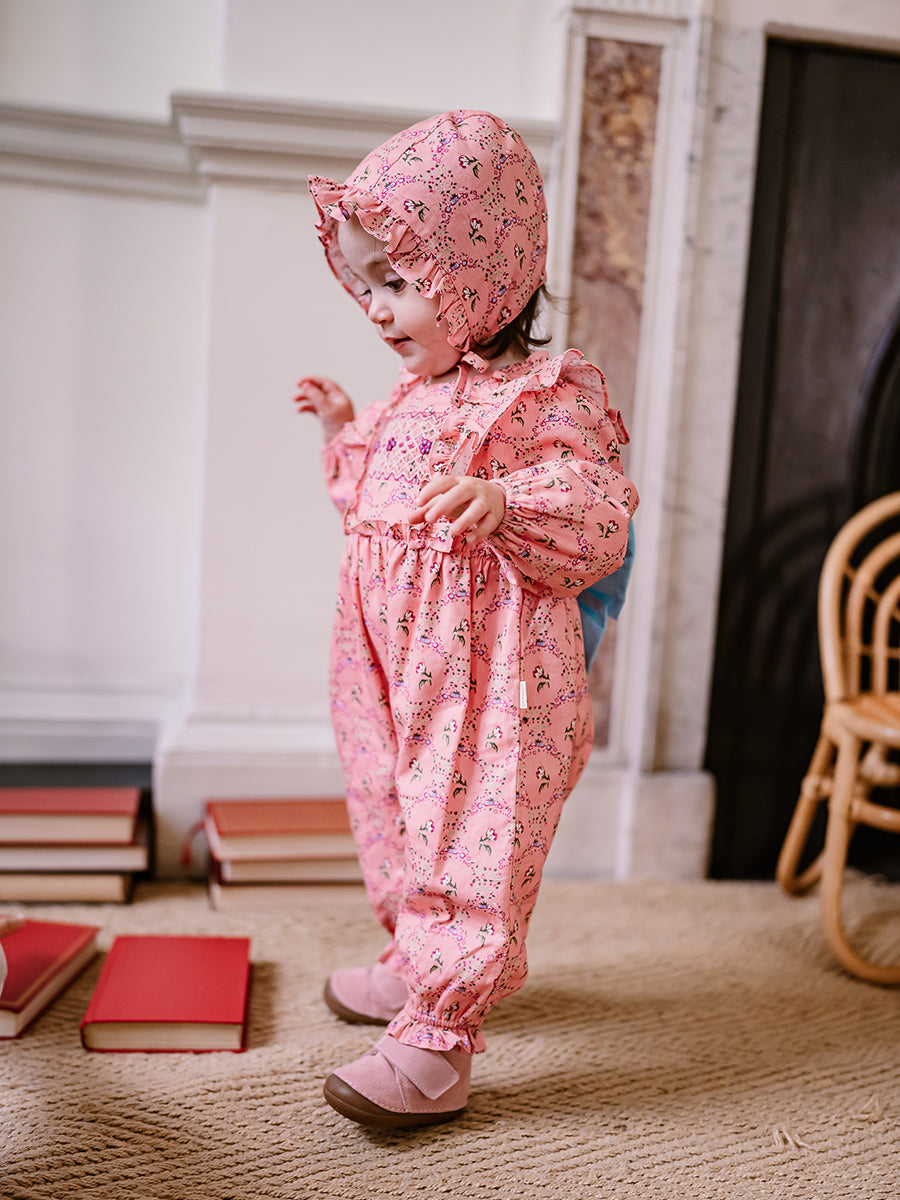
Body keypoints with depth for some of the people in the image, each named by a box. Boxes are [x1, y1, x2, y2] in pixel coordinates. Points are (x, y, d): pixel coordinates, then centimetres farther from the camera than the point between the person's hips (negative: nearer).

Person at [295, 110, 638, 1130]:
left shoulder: (543, 398, -11)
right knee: (396, 811, 20)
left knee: (472, 831, -5)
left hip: (489, 674, -9)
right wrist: (344, 433, 26)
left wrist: (501, 499, -35)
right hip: (395, 662, 9)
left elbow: (597, 525, -19)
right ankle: (419, 960, 41)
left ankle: (437, 1039, 4)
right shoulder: (416, 395, 15)